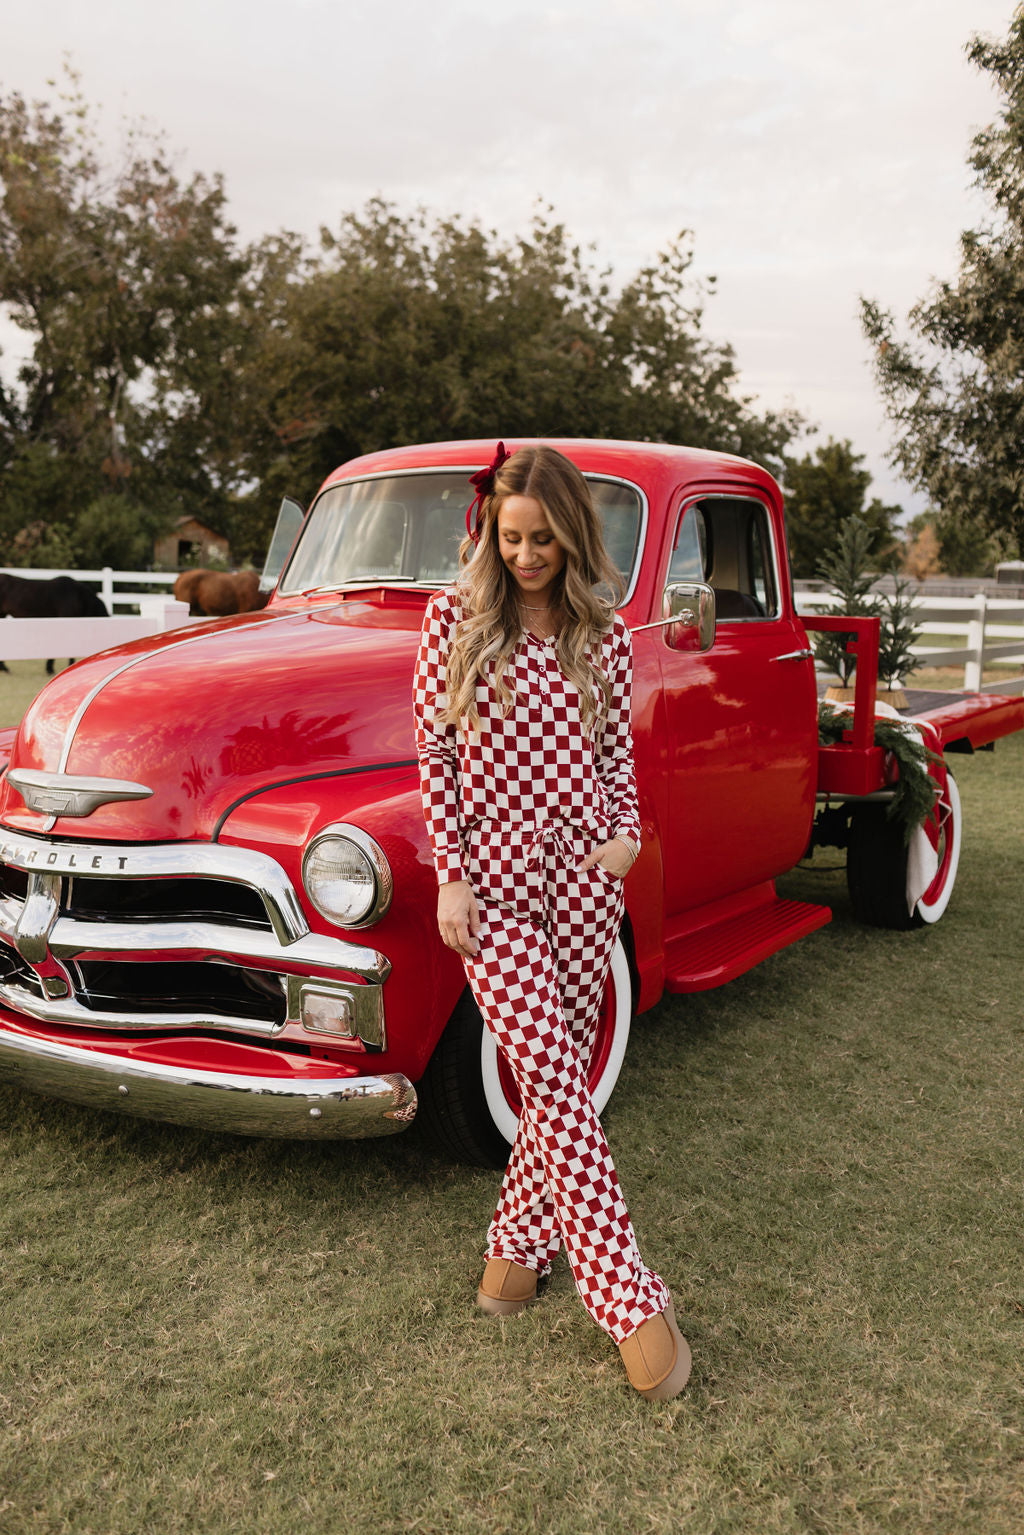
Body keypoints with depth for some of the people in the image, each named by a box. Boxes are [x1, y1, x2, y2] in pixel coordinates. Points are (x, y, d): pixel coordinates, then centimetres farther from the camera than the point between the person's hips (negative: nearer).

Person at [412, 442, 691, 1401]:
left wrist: (626, 831, -4)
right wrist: (450, 877, -6)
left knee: (562, 1072, 9)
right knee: (557, 1082, -8)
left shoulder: (602, 630, 6)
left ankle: (515, 1244, 29)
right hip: (491, 882, -3)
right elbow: (434, 754, -1)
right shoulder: (454, 619, -1)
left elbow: (615, 750, 13)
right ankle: (632, 1304, -4)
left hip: (583, 873, 3)